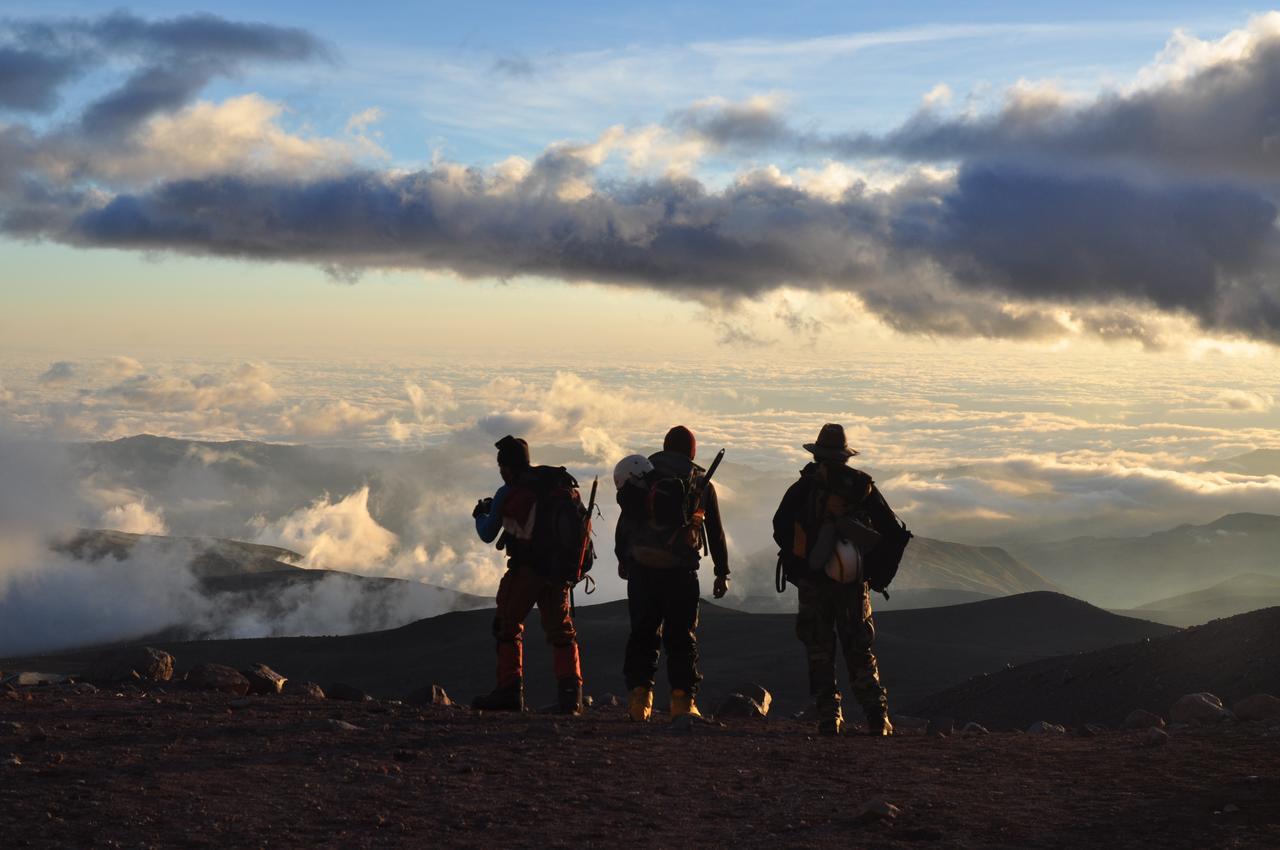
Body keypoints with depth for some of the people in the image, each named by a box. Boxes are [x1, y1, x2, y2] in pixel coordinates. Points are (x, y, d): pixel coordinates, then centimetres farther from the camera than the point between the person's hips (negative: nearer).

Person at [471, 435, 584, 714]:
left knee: (508, 625, 10)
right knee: (561, 630, 12)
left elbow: (488, 534, 5)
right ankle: (570, 693, 1)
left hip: (526, 568, -4)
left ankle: (510, 690, 6)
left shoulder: (507, 494, -6)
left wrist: (480, 515, 25)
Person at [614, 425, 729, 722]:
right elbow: (715, 532, 8)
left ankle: (639, 698, 0)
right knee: (681, 636, 6)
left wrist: (622, 558, 20)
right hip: (680, 570, -1)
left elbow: (625, 519, 10)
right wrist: (722, 572, 14)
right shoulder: (701, 482, 6)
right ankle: (682, 700, 2)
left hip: (640, 566, 1)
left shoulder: (643, 474, 9)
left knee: (642, 632, 8)